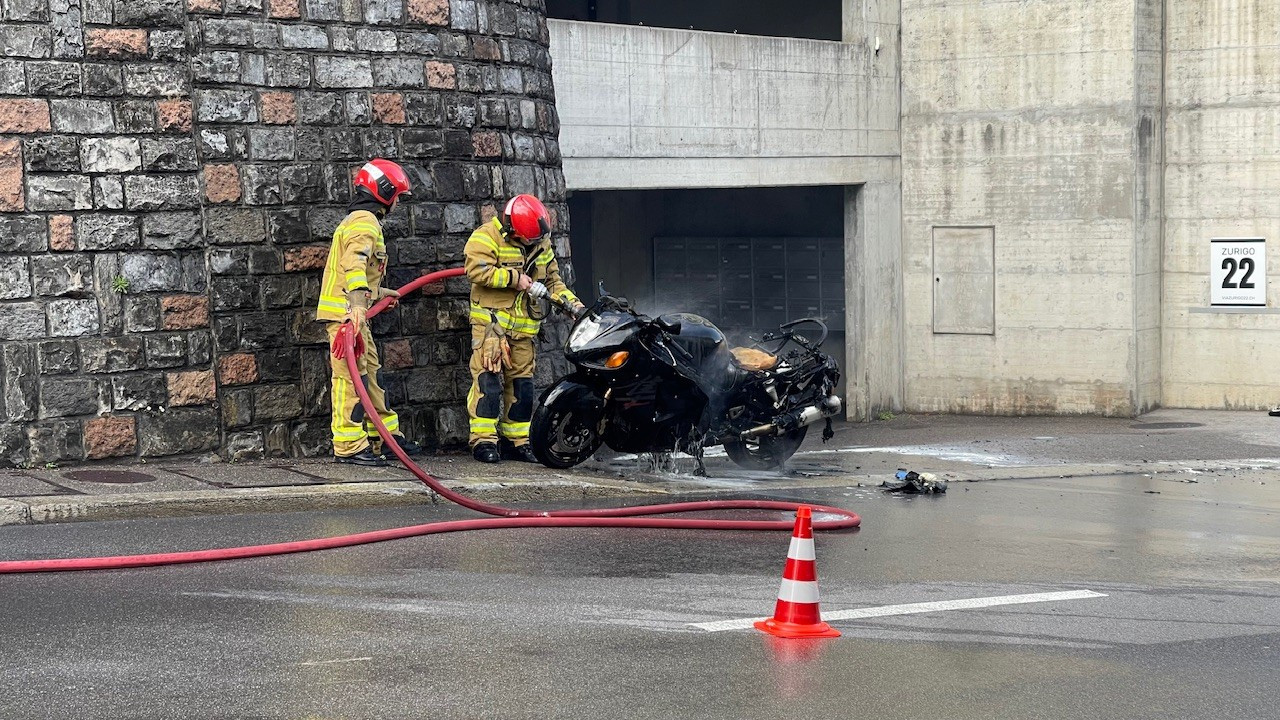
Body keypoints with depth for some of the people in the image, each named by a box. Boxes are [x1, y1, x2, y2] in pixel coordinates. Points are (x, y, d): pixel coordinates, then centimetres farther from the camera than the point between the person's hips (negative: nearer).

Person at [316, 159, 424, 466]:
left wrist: (379, 292, 39)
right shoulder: (365, 222, -12)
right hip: (346, 311, -11)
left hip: (352, 311, 11)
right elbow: (354, 265, -27)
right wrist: (358, 305, -38)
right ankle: (349, 446, -12)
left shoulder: (358, 219, 23)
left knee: (370, 372, 16)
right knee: (351, 377, -11)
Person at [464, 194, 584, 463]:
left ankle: (516, 440, 14)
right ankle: (483, 439, -12)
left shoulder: (542, 244, 12)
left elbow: (552, 279, 19)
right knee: (489, 377, -13)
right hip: (491, 319, -6)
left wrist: (572, 303, 3)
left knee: (521, 382, 7)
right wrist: (515, 279, -18)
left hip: (523, 326, 6)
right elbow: (477, 270, -21)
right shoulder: (487, 236, -9)